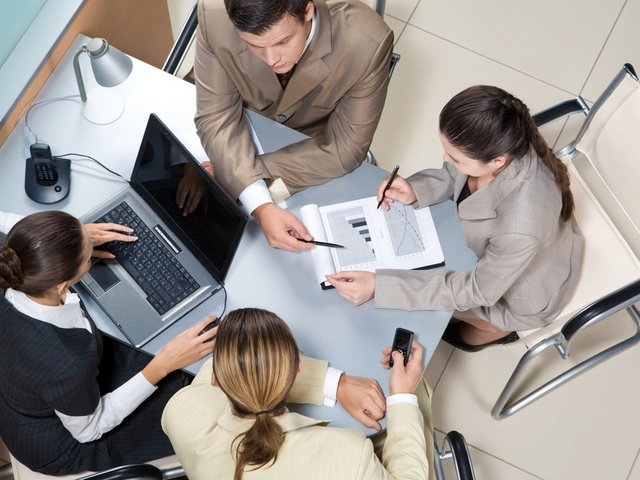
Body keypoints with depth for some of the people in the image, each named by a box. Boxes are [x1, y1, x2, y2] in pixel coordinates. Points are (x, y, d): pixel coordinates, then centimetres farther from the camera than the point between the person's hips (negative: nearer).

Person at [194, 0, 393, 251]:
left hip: (315, 154, -1)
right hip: (244, 142, 1)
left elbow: (345, 147, -24)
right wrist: (260, 206, -40)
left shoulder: (367, 42, -35)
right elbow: (217, 117, -24)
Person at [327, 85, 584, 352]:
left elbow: (478, 290, -29)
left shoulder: (521, 227, -47)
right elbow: (454, 176, -5)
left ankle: (493, 330, 36)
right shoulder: (499, 142, -30)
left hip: (520, 291, -6)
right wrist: (416, 190, -25)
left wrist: (379, 286, -33)